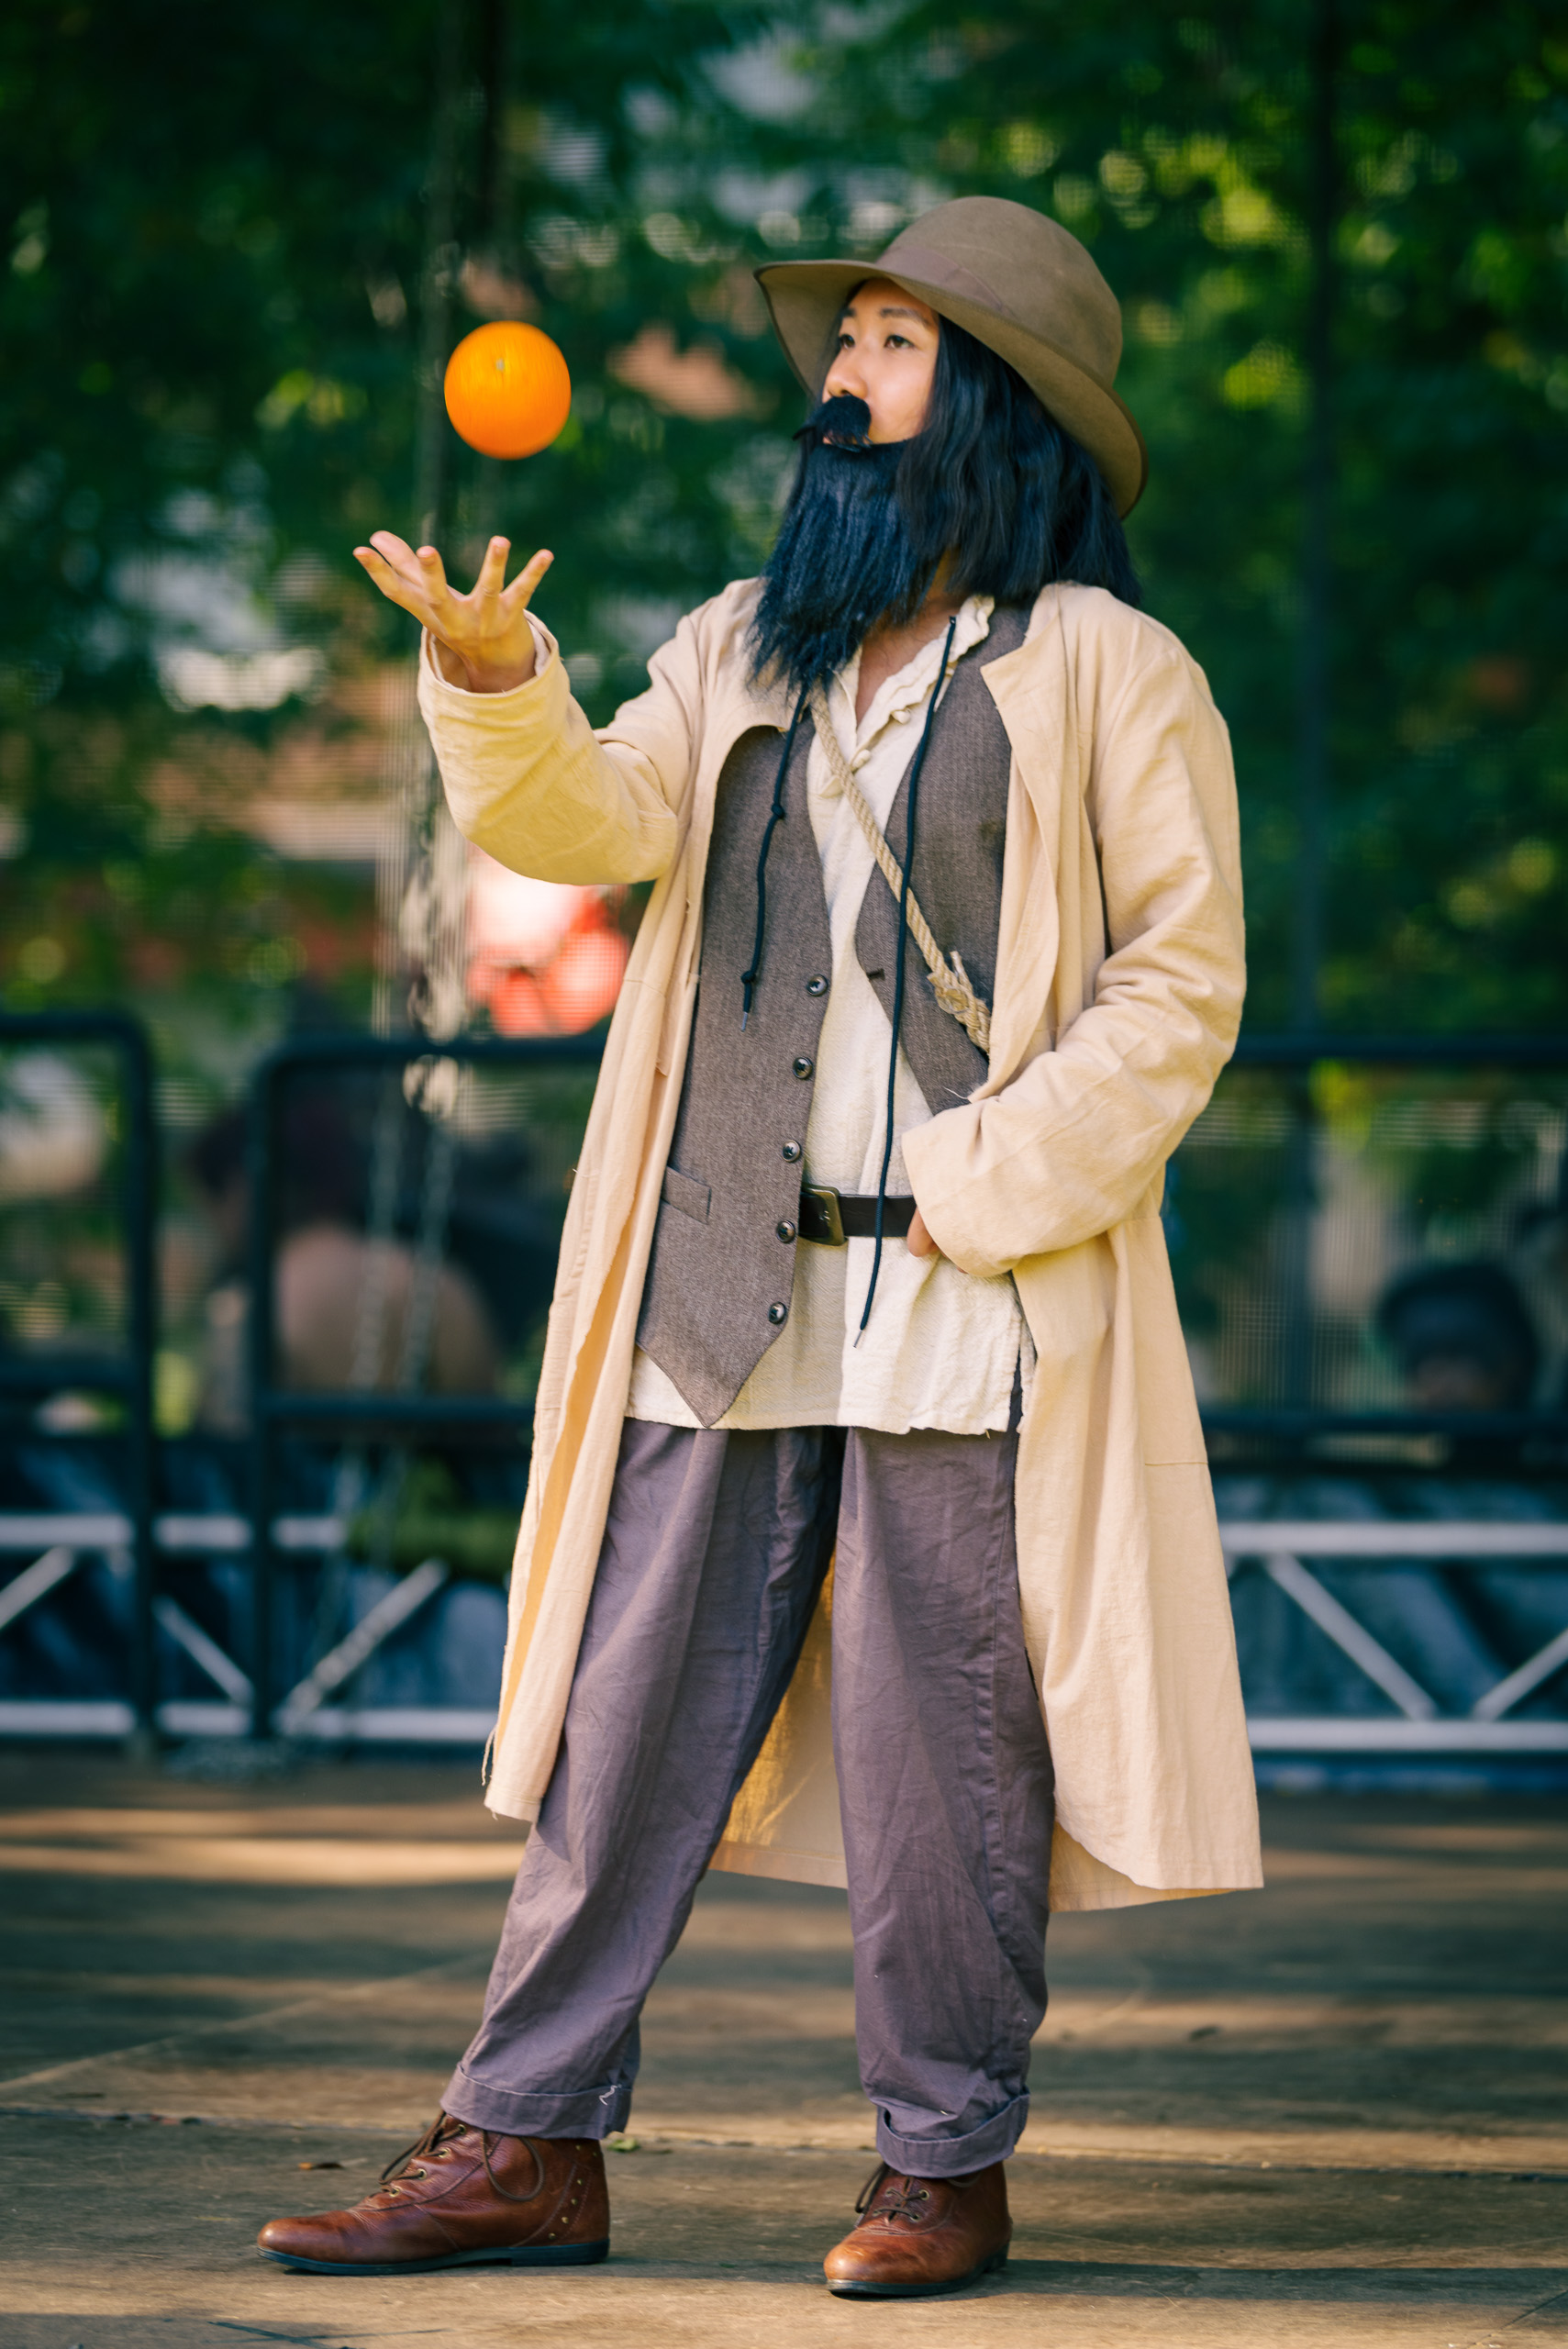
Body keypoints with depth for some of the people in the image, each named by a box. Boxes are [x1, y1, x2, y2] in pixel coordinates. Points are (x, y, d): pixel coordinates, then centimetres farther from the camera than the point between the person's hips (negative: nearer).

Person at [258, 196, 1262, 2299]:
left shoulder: (1105, 668, 2)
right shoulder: (746, 648, 17)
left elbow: (1182, 980, -2)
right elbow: (598, 820, 0)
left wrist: (993, 1181, -11)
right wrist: (498, 687, -20)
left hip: (974, 1311, -5)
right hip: (730, 1296, 5)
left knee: (935, 1749, -1)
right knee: (629, 1718, 4)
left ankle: (947, 2167, 10)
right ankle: (530, 2143, 9)